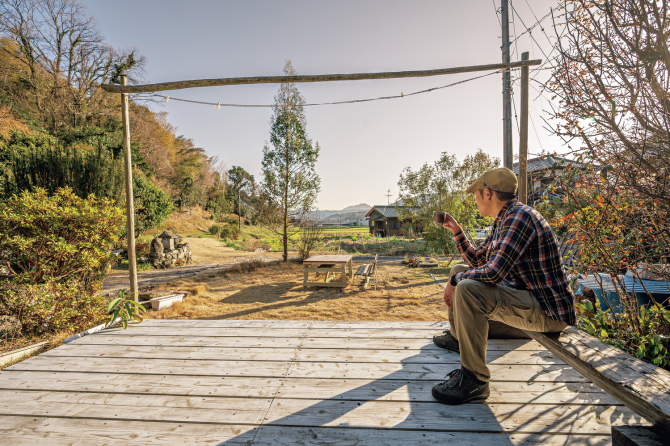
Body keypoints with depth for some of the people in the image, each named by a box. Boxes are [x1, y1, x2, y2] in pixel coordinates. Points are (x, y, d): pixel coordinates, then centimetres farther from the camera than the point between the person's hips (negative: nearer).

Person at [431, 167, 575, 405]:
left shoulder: (519, 216, -22)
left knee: (467, 289, -32)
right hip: (523, 294, 10)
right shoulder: (503, 221, 10)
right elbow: (476, 260, 18)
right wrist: (457, 230, 12)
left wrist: (455, 281, -17)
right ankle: (456, 336, 30)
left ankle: (475, 380, -19)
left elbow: (493, 272, -33)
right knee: (460, 270, 15)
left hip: (548, 312, -10)